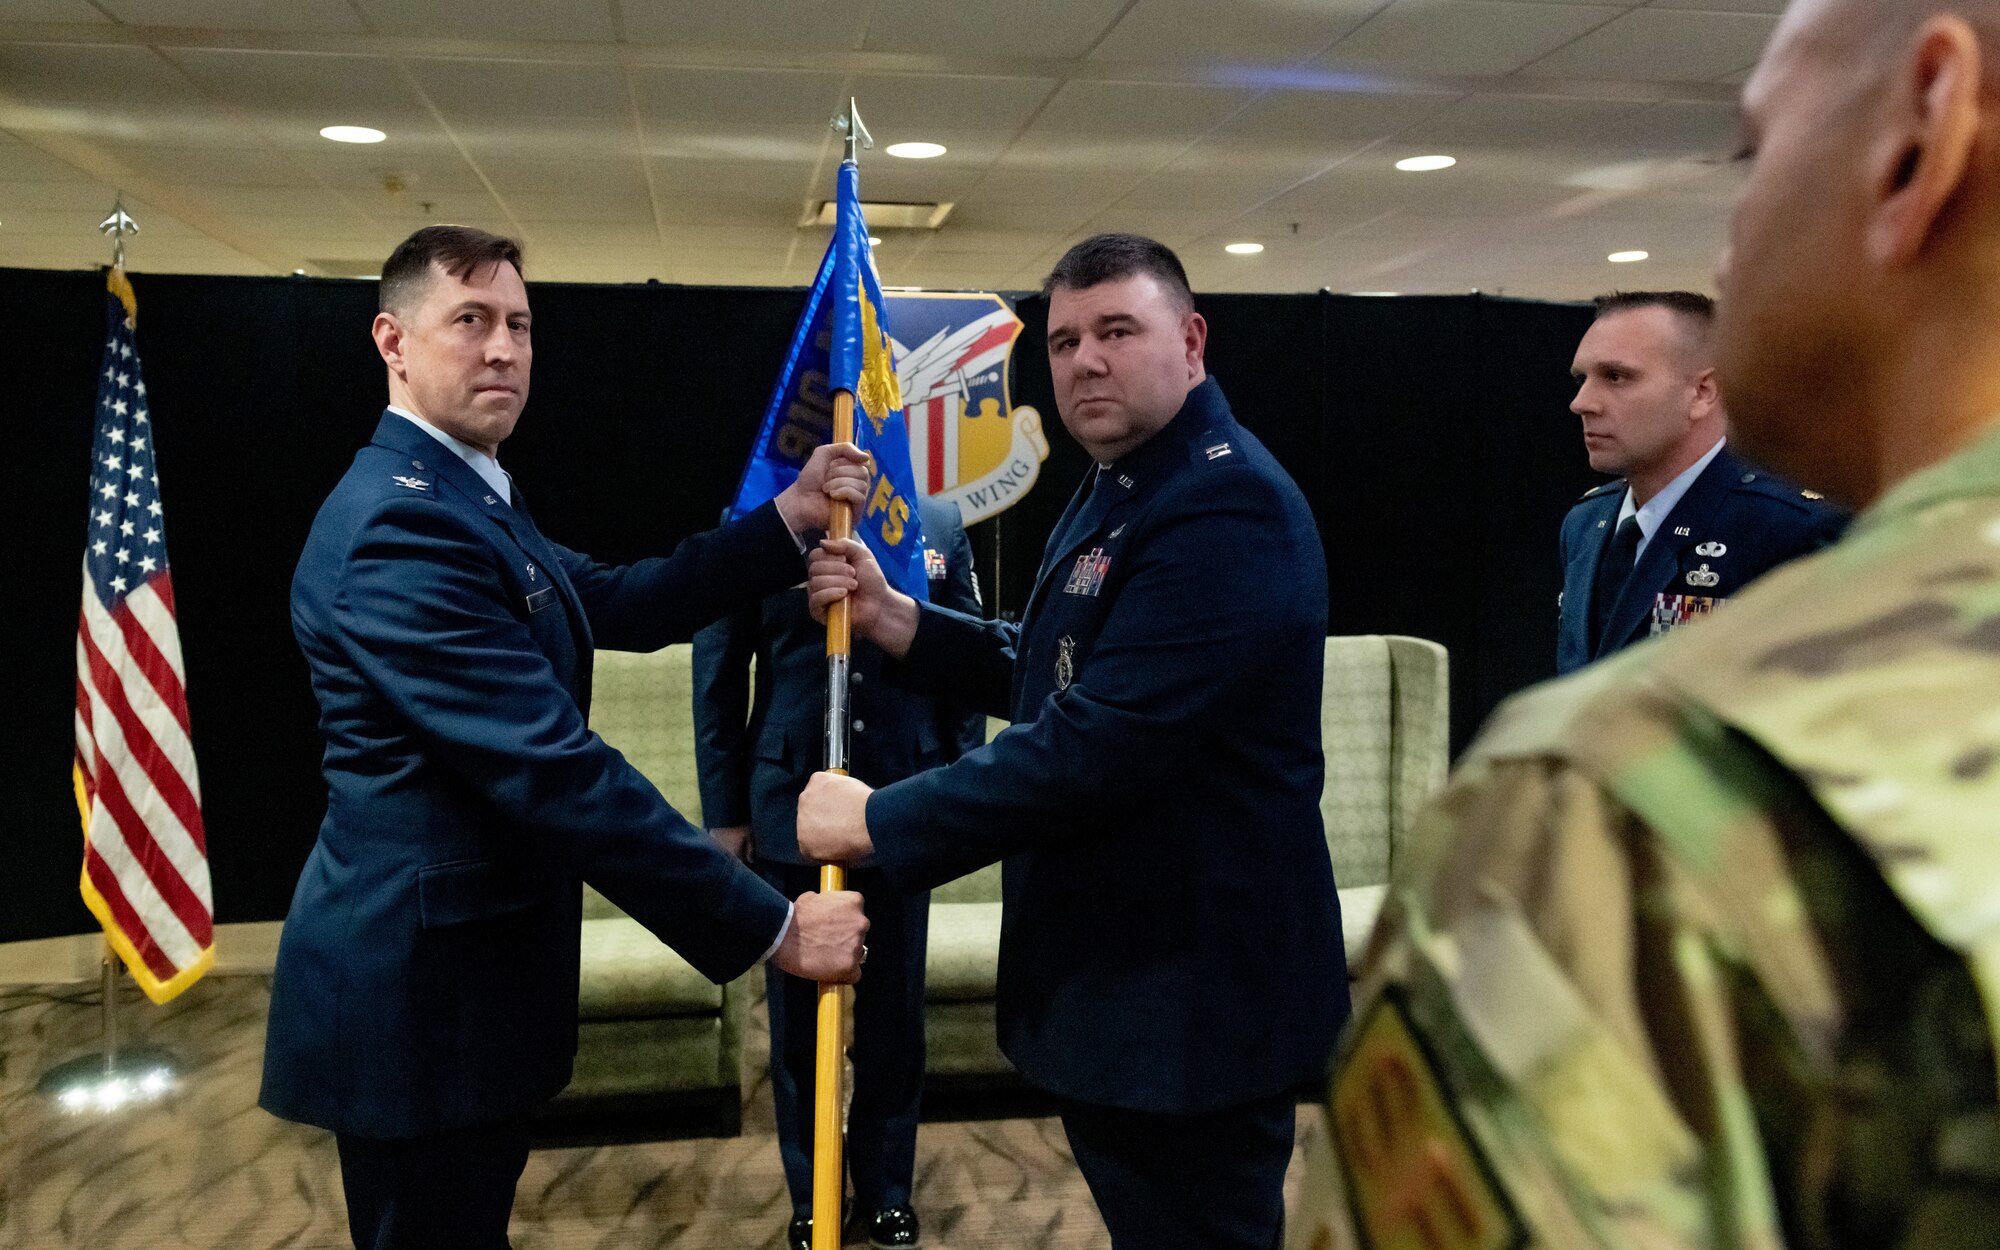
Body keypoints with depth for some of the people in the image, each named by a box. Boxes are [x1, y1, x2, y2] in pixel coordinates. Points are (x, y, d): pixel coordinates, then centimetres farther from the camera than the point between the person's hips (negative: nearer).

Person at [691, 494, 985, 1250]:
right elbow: (718, 677, 0)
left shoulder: (939, 526, 2)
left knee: (894, 1010, 13)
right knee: (799, 1013, 12)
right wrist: (723, 809, -1)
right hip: (791, 809, -1)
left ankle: (886, 1188, 32)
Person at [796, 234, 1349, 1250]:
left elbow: (1097, 745, -29)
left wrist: (879, 821, -20)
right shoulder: (1116, 490, 12)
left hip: (1194, 1004, -10)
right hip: (1111, 980, 10)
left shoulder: (1226, 507, -23)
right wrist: (889, 618, 1)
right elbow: (1040, 675, 16)